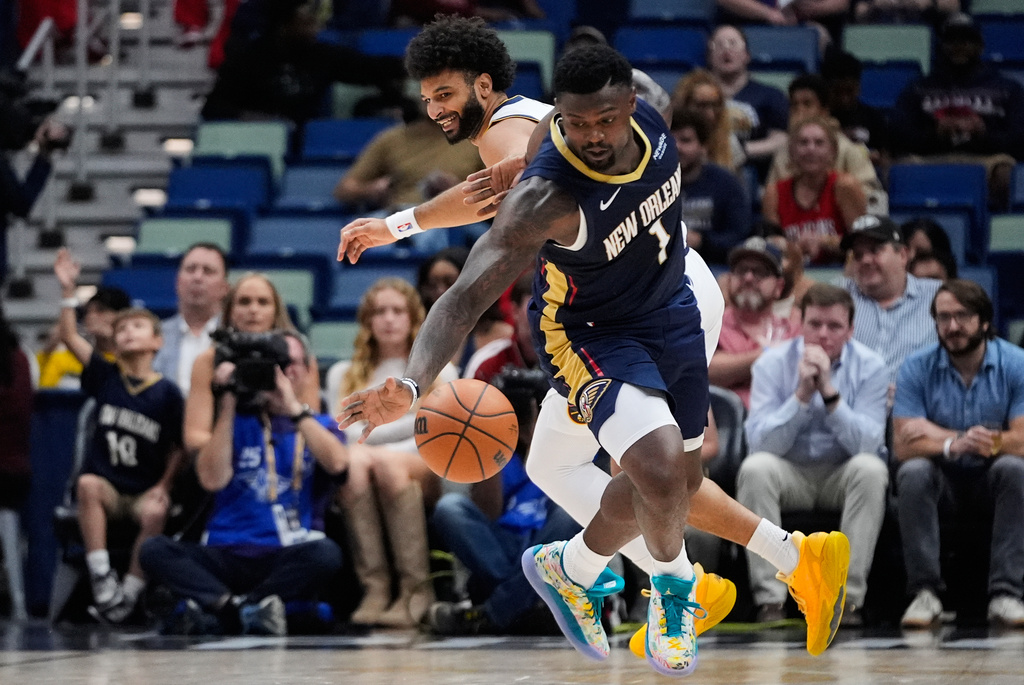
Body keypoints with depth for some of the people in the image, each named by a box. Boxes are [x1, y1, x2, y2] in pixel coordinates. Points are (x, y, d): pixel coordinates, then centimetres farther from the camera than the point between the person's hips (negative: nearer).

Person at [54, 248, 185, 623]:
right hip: (106, 485, 2)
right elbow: (70, 337, 0)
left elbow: (178, 448, 4)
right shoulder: (105, 376, 6)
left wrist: (163, 487, -9)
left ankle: (130, 592, -21)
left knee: (155, 514, -35)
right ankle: (101, 577, -31)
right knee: (88, 484, -33)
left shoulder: (167, 393, 0)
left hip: (145, 491, -1)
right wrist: (68, 290, -8)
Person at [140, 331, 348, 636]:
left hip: (286, 559, -1)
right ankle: (241, 608, -39)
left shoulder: (319, 425, 15)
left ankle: (214, 608, -32)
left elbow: (336, 463, -9)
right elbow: (212, 479, -3)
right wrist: (228, 405, -5)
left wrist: (293, 407, -10)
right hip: (225, 556, 1)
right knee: (154, 550, -24)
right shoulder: (237, 422, 15)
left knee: (326, 553, -35)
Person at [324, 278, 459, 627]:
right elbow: (343, 435, 7)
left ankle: (416, 587, -40)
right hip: (359, 487, 1)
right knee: (354, 460, -36)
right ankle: (374, 587, -43)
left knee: (387, 463, -37)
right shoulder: (342, 375, 24)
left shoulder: (439, 372, 21)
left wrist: (383, 452, -10)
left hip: (423, 478, -1)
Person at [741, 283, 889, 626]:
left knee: (870, 468, -32)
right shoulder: (773, 364, -7)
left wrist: (829, 392, -28)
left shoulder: (869, 367, -8)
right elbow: (760, 442, -17)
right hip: (790, 474, 0)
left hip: (842, 476, 0)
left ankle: (849, 595, -28)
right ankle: (768, 597, -29)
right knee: (755, 467, -31)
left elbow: (868, 444, -19)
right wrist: (802, 395, -27)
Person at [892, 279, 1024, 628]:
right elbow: (902, 445, -15)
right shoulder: (917, 368, -7)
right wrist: (954, 445, -37)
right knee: (913, 472, -31)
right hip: (942, 481, 1)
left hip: (992, 481, -1)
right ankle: (925, 592, -28)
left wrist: (937, 435, -24)